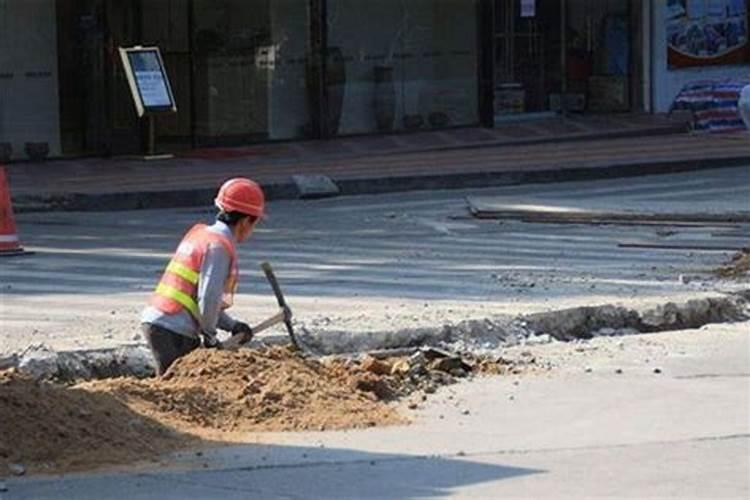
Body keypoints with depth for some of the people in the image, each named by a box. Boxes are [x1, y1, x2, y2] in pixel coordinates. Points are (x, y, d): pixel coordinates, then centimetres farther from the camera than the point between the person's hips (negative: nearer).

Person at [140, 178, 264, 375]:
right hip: (171, 331, -9)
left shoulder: (200, 233, 19)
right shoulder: (219, 245, -10)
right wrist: (210, 336, -2)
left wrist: (232, 325, 14)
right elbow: (209, 299, -16)